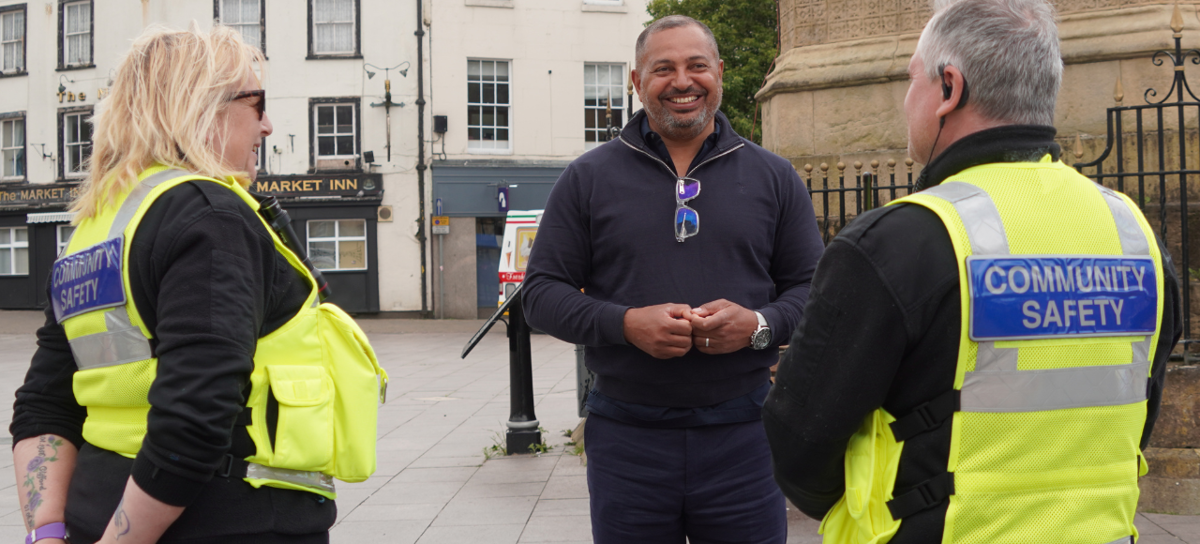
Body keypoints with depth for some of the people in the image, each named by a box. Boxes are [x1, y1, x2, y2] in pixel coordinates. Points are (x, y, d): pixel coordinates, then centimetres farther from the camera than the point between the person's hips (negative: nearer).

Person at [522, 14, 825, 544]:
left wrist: (759, 323, -13)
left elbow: (813, 287, 9)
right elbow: (543, 291, 3)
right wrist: (625, 323, -14)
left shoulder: (773, 177, 8)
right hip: (626, 436, 0)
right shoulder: (589, 177, 5)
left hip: (742, 435, 1)